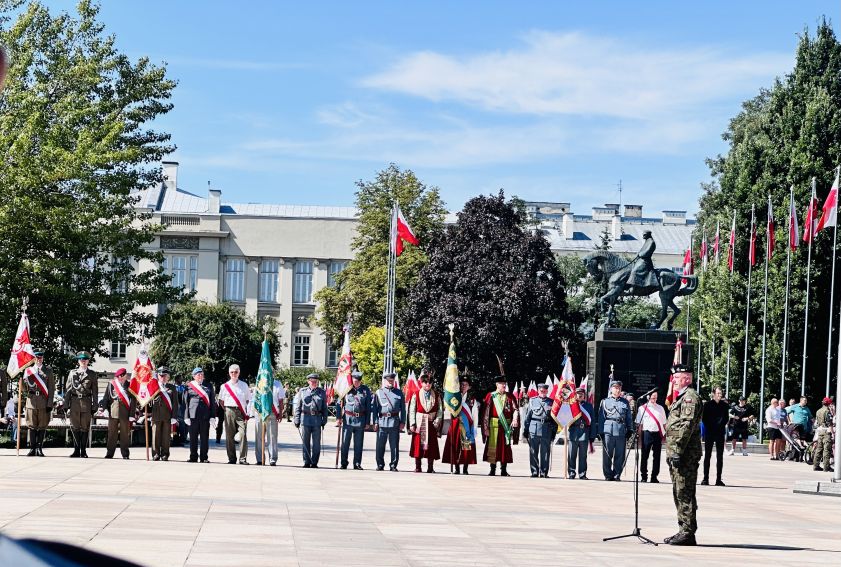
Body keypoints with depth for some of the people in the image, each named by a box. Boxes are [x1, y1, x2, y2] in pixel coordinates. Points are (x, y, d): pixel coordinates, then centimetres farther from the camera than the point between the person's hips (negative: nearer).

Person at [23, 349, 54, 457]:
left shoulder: (48, 370, 8)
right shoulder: (28, 370, 12)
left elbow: (51, 388, 4)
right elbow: (25, 389, 11)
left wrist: (50, 403, -4)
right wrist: (22, 380, -11)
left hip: (44, 402, -1)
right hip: (31, 400, 1)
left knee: (42, 426, 0)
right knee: (32, 426, 1)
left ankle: (39, 449, 4)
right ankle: (32, 449, 4)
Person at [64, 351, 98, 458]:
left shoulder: (92, 374, 9)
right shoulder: (72, 373, 11)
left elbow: (95, 391, 8)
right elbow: (67, 389, 10)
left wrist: (94, 406, 1)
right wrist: (66, 405, 3)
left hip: (86, 403, -1)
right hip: (75, 401, 1)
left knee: (85, 428, 0)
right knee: (75, 427, 1)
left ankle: (83, 451, 6)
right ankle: (76, 450, 7)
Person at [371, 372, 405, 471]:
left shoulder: (399, 393, 12)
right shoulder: (379, 393, 9)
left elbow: (403, 409, 11)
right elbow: (374, 409, 7)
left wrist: (402, 422, 2)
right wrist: (375, 422, -1)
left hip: (395, 421, 0)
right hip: (382, 421, 0)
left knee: (394, 445, 0)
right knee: (380, 445, 2)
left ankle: (393, 465, 6)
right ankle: (380, 465, 10)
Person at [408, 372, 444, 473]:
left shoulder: (436, 396, 6)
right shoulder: (416, 395, 2)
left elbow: (440, 410, 6)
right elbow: (412, 411, 1)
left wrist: (437, 422, -6)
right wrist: (412, 424, -6)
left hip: (431, 424, 1)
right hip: (419, 423, -1)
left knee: (431, 445, 0)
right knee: (418, 445, -1)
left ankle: (430, 468, 5)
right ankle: (417, 467, 5)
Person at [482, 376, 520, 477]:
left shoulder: (510, 396, 9)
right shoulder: (490, 396, 3)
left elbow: (515, 409, -1)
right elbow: (486, 412, 0)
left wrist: (515, 420, -21)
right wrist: (486, 427, -6)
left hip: (506, 426, 2)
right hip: (494, 425, -2)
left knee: (506, 447, 3)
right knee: (492, 447, -3)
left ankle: (504, 470, 8)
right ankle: (492, 470, 3)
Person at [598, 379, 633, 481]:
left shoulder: (625, 402, 16)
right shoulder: (605, 401, 9)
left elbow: (629, 417, 17)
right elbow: (601, 417, 5)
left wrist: (630, 429, 7)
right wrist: (601, 431, -2)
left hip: (621, 431, 2)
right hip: (608, 430, -2)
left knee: (620, 455, 1)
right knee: (607, 454, -1)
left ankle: (617, 475, 8)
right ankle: (608, 475, 6)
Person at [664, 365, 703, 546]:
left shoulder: (690, 397, -11)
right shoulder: (682, 397, 21)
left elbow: (687, 425, -20)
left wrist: (677, 450, -23)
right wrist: (672, 451, 20)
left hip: (685, 454, -11)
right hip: (677, 454, 11)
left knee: (684, 494, -9)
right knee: (680, 493, 13)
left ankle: (688, 533, -7)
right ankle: (684, 531, 18)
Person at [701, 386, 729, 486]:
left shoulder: (724, 405, 7)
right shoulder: (707, 404, 1)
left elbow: (726, 418, 7)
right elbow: (703, 418, 1)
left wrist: (721, 426, -7)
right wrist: (710, 428, -8)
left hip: (720, 432, 2)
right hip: (709, 432, -2)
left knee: (720, 457, 2)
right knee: (707, 456, 1)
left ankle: (718, 479, 5)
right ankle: (705, 478, 4)